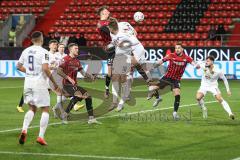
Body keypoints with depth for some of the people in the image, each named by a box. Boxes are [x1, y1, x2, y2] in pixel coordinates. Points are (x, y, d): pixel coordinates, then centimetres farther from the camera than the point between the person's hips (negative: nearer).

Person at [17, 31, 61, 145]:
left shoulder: (26, 51, 7)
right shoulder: (43, 52, -11)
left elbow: (19, 66, 13)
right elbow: (45, 68, -21)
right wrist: (54, 83, -13)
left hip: (28, 81, 6)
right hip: (40, 83, -6)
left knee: (32, 108, 19)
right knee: (45, 109, 5)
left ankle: (24, 130, -3)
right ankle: (41, 136, -1)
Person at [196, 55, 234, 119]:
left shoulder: (218, 71, -20)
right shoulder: (204, 67, -17)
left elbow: (224, 79, -6)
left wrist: (228, 90, -5)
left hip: (213, 86, -2)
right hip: (204, 85, 2)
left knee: (220, 98, -23)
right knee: (198, 97, -23)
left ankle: (230, 113, -23)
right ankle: (204, 109, 6)